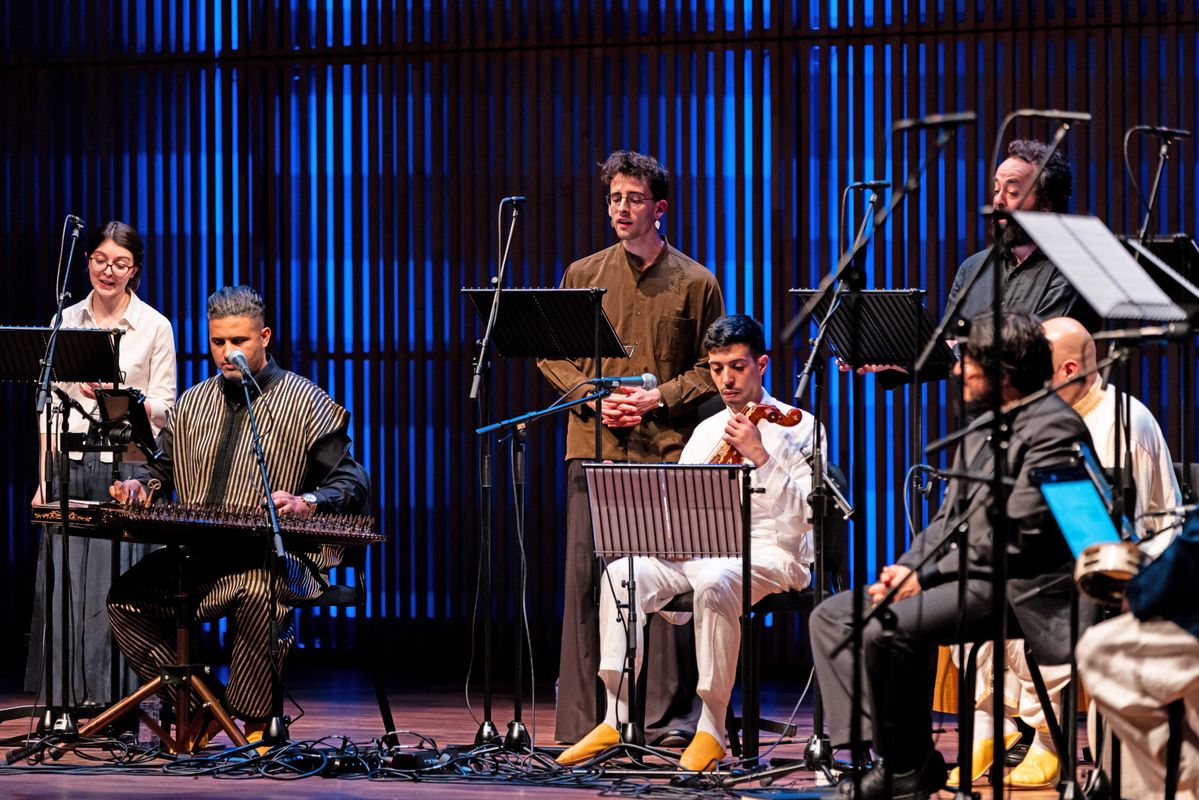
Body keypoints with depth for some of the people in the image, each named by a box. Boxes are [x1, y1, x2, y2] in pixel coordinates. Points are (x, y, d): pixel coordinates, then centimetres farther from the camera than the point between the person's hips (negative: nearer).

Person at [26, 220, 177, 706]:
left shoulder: (154, 327, 2)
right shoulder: (67, 321, 10)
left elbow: (162, 409, 1)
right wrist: (45, 476, 5)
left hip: (127, 464, -3)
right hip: (71, 462, 3)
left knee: (117, 583, -7)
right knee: (63, 580, -1)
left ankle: (119, 702, -1)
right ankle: (66, 699, 6)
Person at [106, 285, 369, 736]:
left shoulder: (305, 403, 2)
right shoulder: (195, 401, 18)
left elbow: (352, 484, -2)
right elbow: (163, 465, 27)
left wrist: (307, 503, -23)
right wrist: (138, 483, 3)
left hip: (275, 559, -5)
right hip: (195, 556, 5)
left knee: (257, 595, -40)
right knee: (126, 600, -19)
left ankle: (256, 723, -20)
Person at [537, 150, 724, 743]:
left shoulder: (695, 283, 6)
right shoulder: (583, 275, 12)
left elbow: (711, 368, 6)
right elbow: (551, 354, 12)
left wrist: (659, 398, -10)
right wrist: (594, 398, -4)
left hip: (666, 449, -2)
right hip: (593, 446, 2)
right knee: (585, 576, -2)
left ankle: (668, 710, 1)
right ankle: (582, 718, 2)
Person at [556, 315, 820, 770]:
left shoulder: (796, 427, 0)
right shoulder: (707, 431, 20)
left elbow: (803, 514, -14)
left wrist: (760, 456, -25)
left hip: (768, 554, -6)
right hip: (700, 550, 6)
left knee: (714, 582, -39)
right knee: (623, 572, -20)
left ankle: (712, 728, -29)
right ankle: (617, 719, -18)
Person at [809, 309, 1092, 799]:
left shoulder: (1054, 428, -13)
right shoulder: (984, 426, 18)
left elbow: (1020, 537, -20)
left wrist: (929, 575, -17)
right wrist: (907, 568, 2)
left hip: (1009, 585, -10)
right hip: (955, 572, 10)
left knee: (886, 631, -29)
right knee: (830, 616, 1)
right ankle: (882, 751, -8)